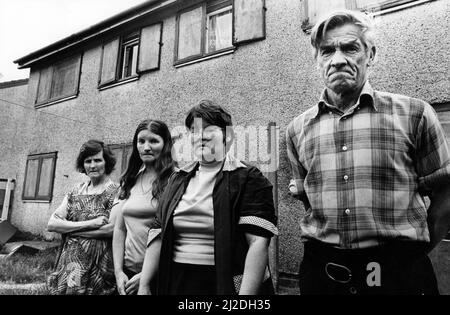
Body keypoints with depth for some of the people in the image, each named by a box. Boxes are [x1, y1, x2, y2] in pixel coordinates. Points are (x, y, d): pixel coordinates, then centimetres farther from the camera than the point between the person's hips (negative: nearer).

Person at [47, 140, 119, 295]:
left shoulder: (115, 192, -8)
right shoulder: (76, 191, 7)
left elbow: (111, 229, -20)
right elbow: (51, 224, -1)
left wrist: (68, 228, -11)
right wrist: (91, 223, -15)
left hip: (98, 269, -4)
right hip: (69, 264, 4)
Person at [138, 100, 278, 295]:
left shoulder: (248, 179, -11)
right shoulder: (178, 179, 6)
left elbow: (258, 243, -19)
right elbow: (158, 235, 6)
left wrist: (246, 293, -25)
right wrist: (144, 285, 3)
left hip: (227, 285, -4)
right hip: (176, 284, 5)